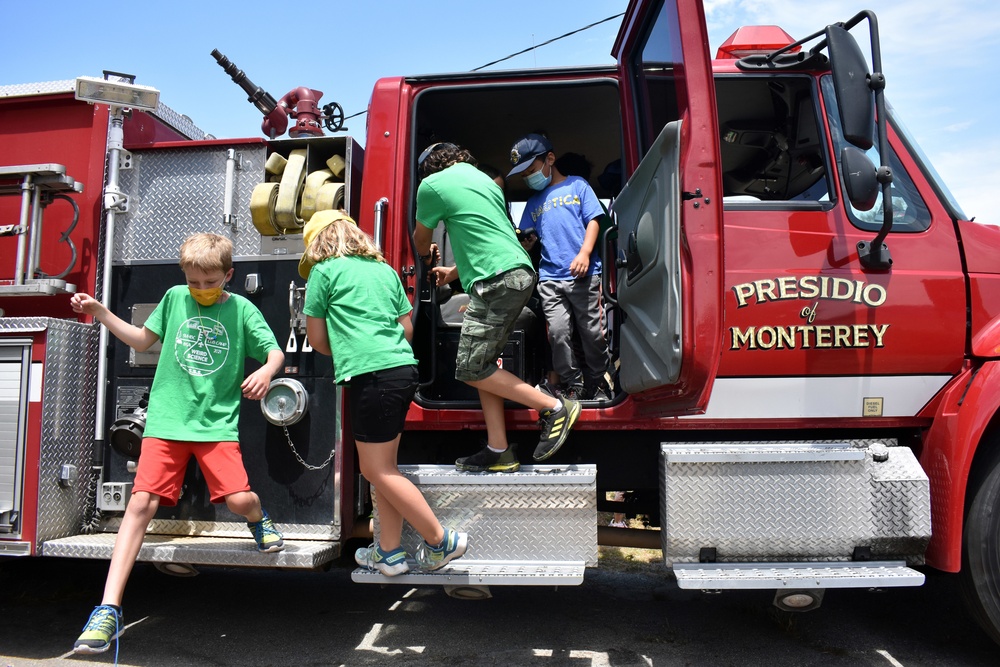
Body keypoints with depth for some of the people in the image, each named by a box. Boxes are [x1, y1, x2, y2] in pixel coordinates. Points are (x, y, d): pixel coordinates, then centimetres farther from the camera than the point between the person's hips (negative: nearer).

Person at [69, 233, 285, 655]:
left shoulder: (241, 309, 2)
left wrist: (267, 370, -23)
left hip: (217, 422, -2)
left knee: (239, 499, -15)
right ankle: (109, 609, -4)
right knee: (142, 502, -9)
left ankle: (259, 521, 26)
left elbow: (275, 352, -1)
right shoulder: (174, 298, 10)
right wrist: (102, 313, 12)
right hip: (167, 420, 2)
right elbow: (143, 340, 22)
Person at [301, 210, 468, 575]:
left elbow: (317, 338, 8)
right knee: (383, 466, 14)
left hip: (372, 376, -7)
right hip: (404, 367, 8)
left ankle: (441, 541, 5)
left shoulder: (323, 271, 4)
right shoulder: (384, 268, 21)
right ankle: (389, 551, 20)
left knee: (377, 469, 1)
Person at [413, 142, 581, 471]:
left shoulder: (431, 184, 4)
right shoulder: (483, 179, 27)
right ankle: (498, 450, 12)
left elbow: (420, 238, 19)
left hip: (497, 281, -9)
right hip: (520, 273, 9)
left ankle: (554, 408, -2)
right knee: (482, 363, 12)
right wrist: (453, 272, 43)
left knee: (470, 369, -5)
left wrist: (426, 258, 42)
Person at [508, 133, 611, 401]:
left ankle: (595, 382, 20)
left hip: (584, 274, -3)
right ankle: (573, 385, 4)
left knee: (592, 332, 1)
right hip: (550, 278, 3)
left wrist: (584, 253, -13)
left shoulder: (577, 185, 9)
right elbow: (526, 240, 22)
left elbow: (593, 220, 1)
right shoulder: (534, 201, 21)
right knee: (558, 332, -11)